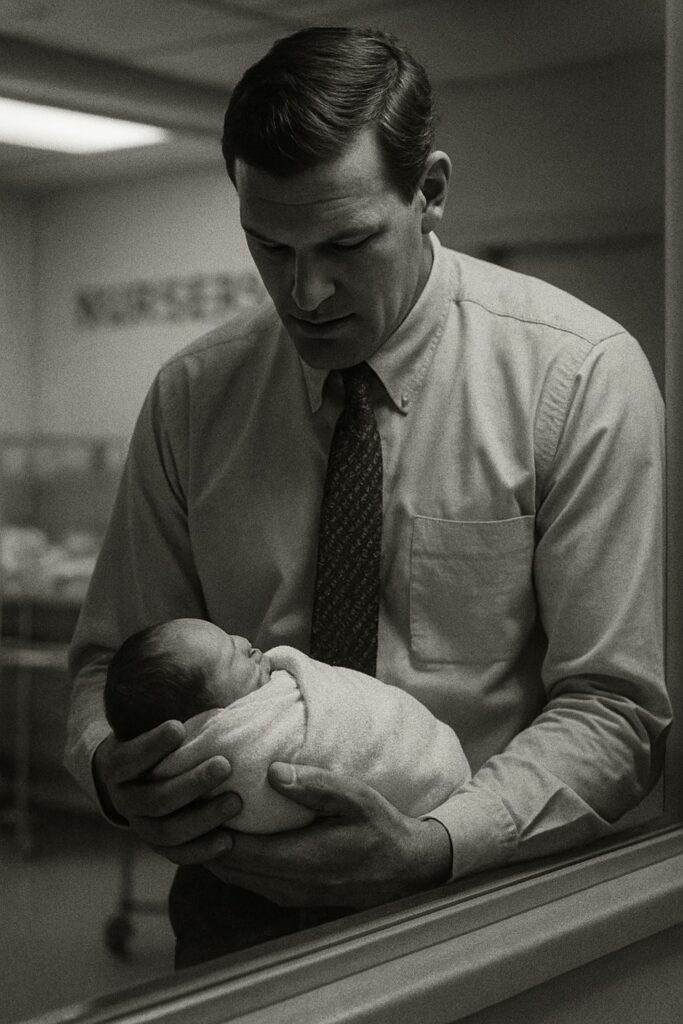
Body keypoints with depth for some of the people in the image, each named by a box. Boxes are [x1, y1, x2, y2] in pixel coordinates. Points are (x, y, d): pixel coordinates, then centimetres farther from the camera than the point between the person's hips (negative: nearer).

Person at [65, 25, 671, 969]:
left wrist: (431, 848, -24)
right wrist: (115, 771, -15)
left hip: (486, 894, -1)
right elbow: (112, 659, 7)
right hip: (240, 907, 2)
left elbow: (612, 710, -9)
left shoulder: (582, 373, -8)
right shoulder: (190, 397, 1)